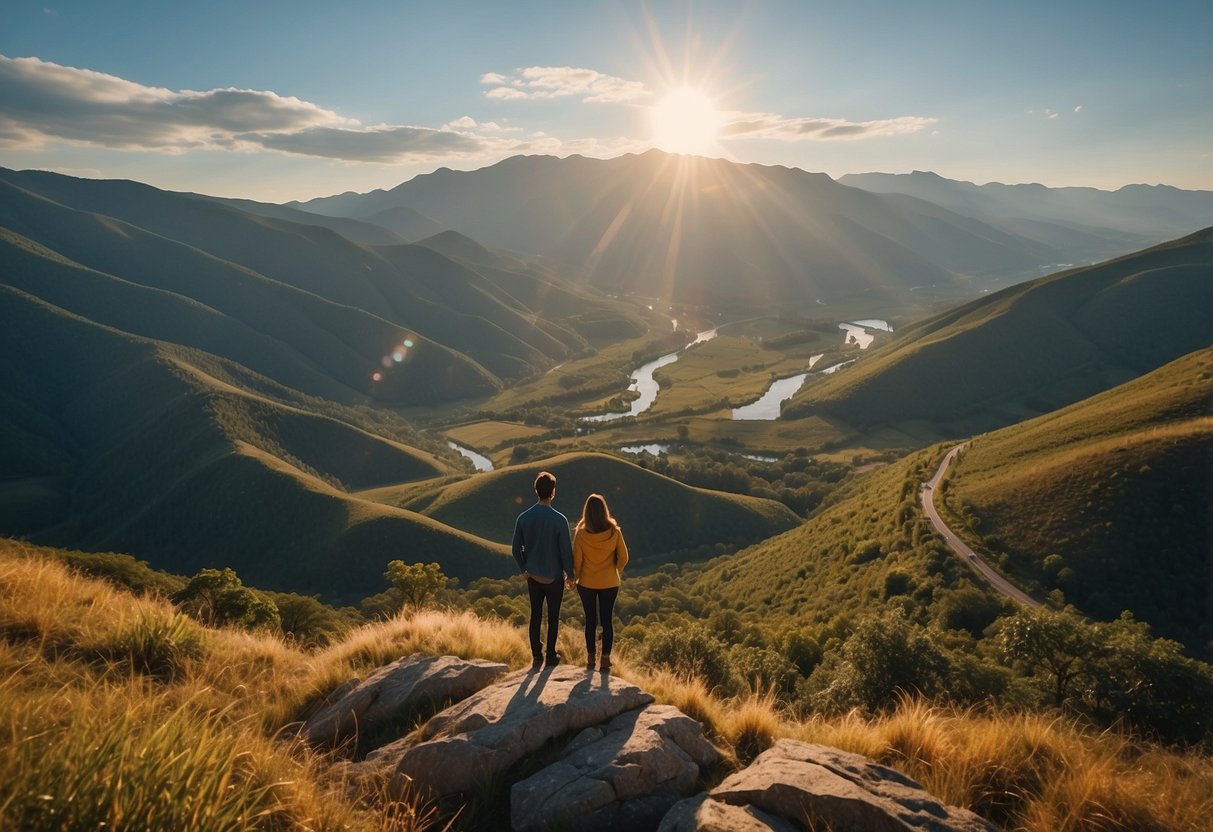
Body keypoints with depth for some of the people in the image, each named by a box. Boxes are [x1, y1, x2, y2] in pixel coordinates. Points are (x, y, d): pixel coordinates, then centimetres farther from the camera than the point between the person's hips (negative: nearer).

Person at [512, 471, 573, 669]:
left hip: (533, 576, 3)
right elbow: (566, 551, -13)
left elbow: (516, 549, 1)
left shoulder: (523, 518, -7)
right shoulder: (559, 520, -18)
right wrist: (570, 575, 1)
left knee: (535, 615, 13)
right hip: (554, 576, -3)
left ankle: (536, 656, 18)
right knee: (553, 617, 10)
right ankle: (551, 656, 19)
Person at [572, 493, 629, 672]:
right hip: (609, 583, 0)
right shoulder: (614, 532, -11)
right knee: (607, 620, 9)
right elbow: (623, 558, -4)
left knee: (590, 620, 13)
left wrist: (578, 576, 11)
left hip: (587, 583, 0)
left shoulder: (581, 533, -14)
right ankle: (605, 659, 10)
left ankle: (591, 658, 20)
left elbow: (577, 561, -8)